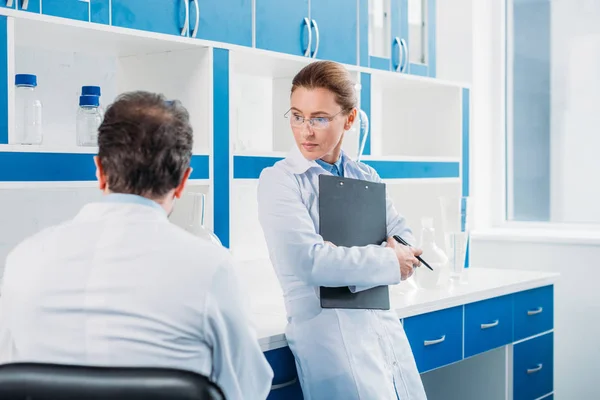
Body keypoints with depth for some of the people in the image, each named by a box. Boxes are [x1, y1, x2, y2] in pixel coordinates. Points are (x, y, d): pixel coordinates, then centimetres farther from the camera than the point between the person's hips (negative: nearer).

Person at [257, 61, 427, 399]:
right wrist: (389, 262, -9)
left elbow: (404, 235, 12)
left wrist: (397, 249, -12)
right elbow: (310, 261, -17)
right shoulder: (279, 180, -6)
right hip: (331, 330, -6)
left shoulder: (366, 176, 13)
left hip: (386, 325, 6)